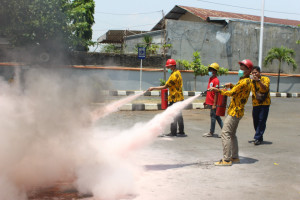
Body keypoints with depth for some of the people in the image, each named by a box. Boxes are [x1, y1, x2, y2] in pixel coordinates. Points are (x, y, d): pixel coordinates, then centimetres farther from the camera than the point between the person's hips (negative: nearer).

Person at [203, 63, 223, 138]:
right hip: (210, 102, 9)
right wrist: (206, 100, 21)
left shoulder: (216, 80, -14)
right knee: (216, 116, 12)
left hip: (213, 103, -9)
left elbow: (216, 93, -17)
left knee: (213, 116, 1)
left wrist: (214, 104, -19)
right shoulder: (210, 79, 13)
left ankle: (211, 132, 9)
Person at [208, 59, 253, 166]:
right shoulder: (247, 81, 15)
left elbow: (231, 93, -21)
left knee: (225, 133, -12)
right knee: (232, 134, 17)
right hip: (237, 111, 11)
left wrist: (217, 90, -21)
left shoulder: (245, 82, -18)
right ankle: (235, 157, 23)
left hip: (235, 112, -11)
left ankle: (226, 159, -12)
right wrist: (231, 85, 12)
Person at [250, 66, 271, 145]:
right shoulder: (251, 81, 8)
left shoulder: (265, 79, -4)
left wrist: (258, 80, -31)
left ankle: (257, 138, -7)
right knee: (255, 122, 6)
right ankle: (260, 137, 22)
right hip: (255, 104, 4)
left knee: (261, 121, -9)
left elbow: (265, 88, -22)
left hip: (264, 104, -4)